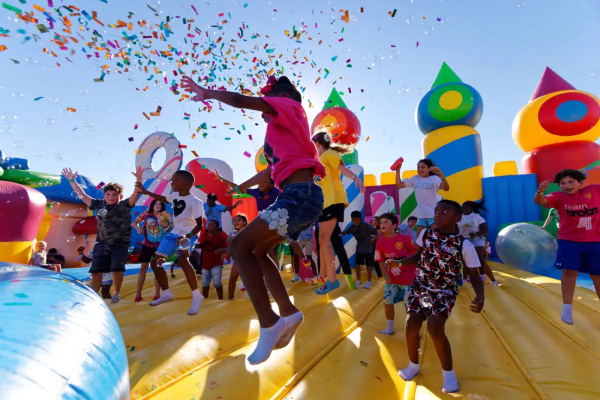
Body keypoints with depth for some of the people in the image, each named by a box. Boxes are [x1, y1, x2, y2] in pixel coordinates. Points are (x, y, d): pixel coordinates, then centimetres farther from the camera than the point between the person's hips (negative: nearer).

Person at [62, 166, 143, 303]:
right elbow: (82, 195, 13)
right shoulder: (98, 204, 8)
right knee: (96, 270, 3)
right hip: (102, 244, 3)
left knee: (117, 269, -10)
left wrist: (138, 179, -29)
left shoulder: (125, 205, -2)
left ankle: (117, 293, 13)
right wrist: (72, 181, 9)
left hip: (121, 245, -3)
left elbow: (136, 194, -15)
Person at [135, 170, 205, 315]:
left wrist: (187, 236, -37)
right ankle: (166, 293, 28)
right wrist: (146, 191, 25)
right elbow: (164, 199, 29)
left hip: (189, 235, -9)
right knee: (155, 262, 8)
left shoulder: (194, 201, -20)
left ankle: (196, 296, -25)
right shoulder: (175, 196, 3)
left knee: (183, 260, -37)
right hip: (174, 234, 9)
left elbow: (200, 225, -21)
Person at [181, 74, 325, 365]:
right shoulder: (286, 128, 31)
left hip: (300, 196, -10)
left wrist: (205, 93, 12)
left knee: (240, 246, -11)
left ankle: (268, 324, -10)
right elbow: (273, 169, 35)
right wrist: (243, 186, 43)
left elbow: (238, 100, -4)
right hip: (303, 198, 10)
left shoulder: (288, 106, 7)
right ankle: (288, 313, 13)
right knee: (257, 251, 14)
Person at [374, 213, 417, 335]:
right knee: (387, 302, 12)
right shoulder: (380, 242, -7)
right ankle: (390, 328, 32)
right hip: (392, 279, 5)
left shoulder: (405, 238, -19)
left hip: (408, 278, -4)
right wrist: (386, 276, -9)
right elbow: (381, 261, -1)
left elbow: (415, 255, -8)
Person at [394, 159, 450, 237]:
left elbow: (446, 188, -26)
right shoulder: (415, 179, 7)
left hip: (434, 215, -5)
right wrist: (398, 170, -2)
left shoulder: (434, 178, -8)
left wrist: (441, 174, -43)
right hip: (421, 215, 5)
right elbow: (399, 185, 5)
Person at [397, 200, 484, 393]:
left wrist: (480, 296, -28)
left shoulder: (464, 245, -14)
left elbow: (474, 275, -9)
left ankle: (448, 372, 8)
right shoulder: (425, 234, -3)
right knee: (411, 324, -3)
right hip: (420, 286, 4)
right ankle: (414, 365, 27)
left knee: (435, 326, -22)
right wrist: (400, 262, -6)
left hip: (445, 291, -3)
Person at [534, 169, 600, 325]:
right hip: (569, 241, -2)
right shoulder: (558, 196, -9)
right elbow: (540, 201, -27)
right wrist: (540, 191, -47)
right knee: (569, 271, -6)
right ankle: (567, 307, 5)